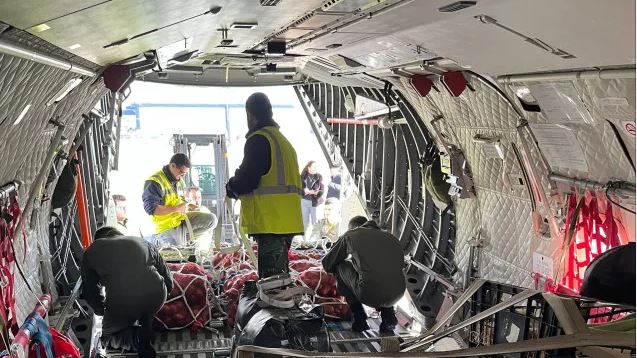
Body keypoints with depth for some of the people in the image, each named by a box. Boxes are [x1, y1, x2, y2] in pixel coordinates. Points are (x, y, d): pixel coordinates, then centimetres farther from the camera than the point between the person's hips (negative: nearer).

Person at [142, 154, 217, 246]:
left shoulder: (179, 180, 9)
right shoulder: (155, 182, -19)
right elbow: (151, 208, -27)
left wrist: (185, 205, 2)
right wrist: (176, 208, -25)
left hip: (182, 219, 8)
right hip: (166, 226, -8)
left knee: (211, 220, -6)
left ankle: (184, 238, 5)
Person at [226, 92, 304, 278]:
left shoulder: (258, 140, -10)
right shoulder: (283, 140, 20)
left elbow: (245, 181, -17)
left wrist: (231, 187, 6)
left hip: (270, 223, -10)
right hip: (286, 222, 10)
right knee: (280, 275, 18)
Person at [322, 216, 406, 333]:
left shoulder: (349, 235, 15)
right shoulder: (390, 237, 24)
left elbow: (327, 264, 23)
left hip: (369, 294, -5)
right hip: (396, 296, 5)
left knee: (340, 266, 23)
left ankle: (359, 318, 17)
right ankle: (388, 314, 18)